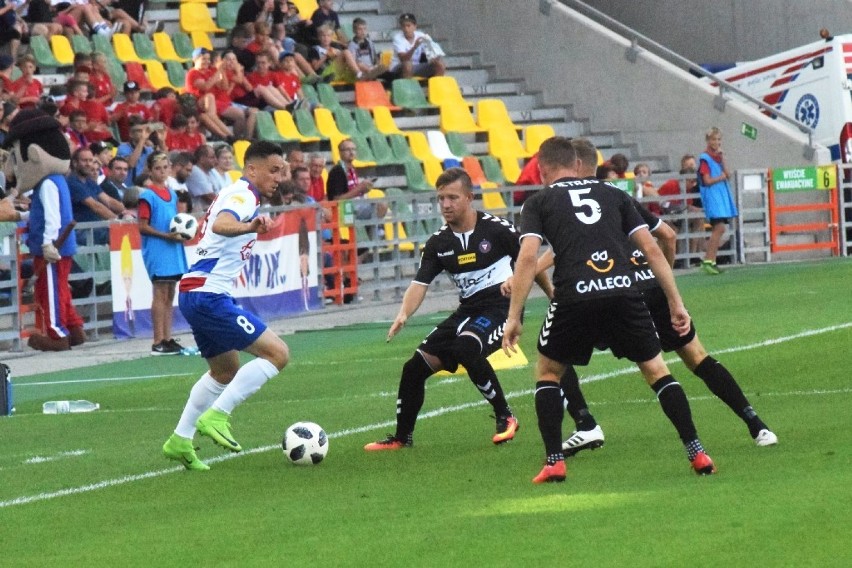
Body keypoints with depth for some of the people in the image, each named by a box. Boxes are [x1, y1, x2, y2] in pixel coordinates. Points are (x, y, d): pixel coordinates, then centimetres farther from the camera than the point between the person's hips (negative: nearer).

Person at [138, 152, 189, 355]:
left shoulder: (172, 194, 14)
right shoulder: (147, 195, -8)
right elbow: (143, 227, -11)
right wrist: (166, 235, -18)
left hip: (174, 249, 7)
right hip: (157, 249, -7)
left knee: (170, 296, 9)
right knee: (160, 294, -8)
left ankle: (168, 339, 14)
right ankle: (158, 343, -8)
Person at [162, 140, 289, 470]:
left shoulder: (234, 193, 19)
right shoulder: (244, 195, -11)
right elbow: (221, 224, -34)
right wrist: (249, 227, -53)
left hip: (195, 294, 11)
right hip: (209, 295, -11)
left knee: (226, 372, 26)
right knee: (277, 353, -14)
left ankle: (180, 440, 25)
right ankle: (216, 416, -16)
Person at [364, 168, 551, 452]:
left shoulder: (497, 229, -11)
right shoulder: (438, 243, 3)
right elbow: (420, 283, -5)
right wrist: (404, 314, -23)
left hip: (500, 306, -6)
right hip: (467, 310, 6)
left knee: (466, 347, -35)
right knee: (416, 365, 1)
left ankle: (505, 418, -19)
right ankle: (402, 437, 21)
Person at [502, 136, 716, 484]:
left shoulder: (539, 202, 15)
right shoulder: (613, 195, 23)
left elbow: (528, 257, 0)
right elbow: (652, 250, 16)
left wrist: (513, 318, 0)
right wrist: (676, 303, 18)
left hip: (574, 297, -2)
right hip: (623, 294, 2)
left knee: (547, 372, 20)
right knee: (656, 369, 17)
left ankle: (554, 462, 10)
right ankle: (696, 452, 9)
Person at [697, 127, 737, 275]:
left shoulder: (719, 156, 14)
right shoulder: (705, 158, -8)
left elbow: (728, 175, 4)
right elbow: (707, 180, -14)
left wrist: (722, 158, -4)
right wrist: (722, 177, -1)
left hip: (722, 195, 8)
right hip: (712, 195, -8)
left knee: (718, 230, 6)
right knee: (719, 228, -16)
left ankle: (711, 262, 8)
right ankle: (707, 261, -14)